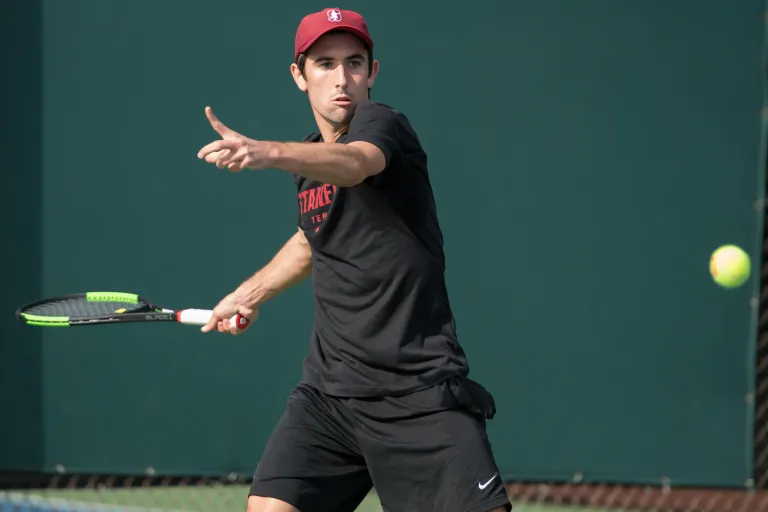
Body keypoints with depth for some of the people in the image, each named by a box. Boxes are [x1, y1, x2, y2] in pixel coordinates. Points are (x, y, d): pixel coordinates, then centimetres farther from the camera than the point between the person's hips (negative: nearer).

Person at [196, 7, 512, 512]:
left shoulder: (383, 124, -9)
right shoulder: (310, 155, 13)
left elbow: (355, 163, -36)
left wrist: (267, 152, -53)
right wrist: (252, 291, 33)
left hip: (422, 394, -6)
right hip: (330, 391, 6)